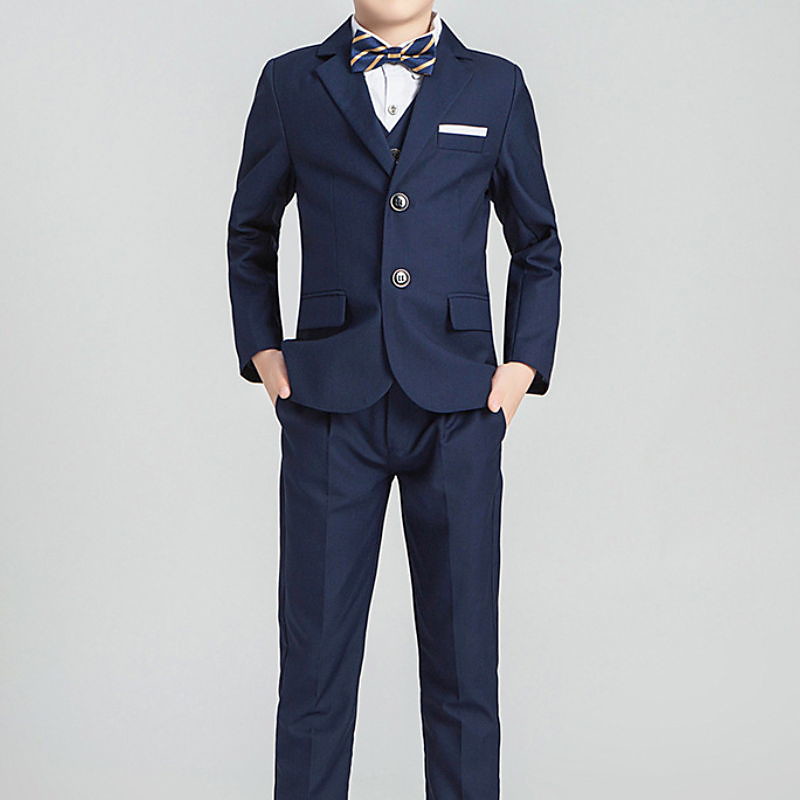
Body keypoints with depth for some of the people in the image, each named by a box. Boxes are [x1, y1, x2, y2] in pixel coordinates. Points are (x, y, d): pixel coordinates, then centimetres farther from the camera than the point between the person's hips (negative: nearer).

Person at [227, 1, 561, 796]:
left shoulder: (495, 87, 8)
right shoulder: (291, 84, 8)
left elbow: (538, 246, 14)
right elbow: (249, 234, 17)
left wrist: (525, 363, 4)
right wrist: (260, 350, 7)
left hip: (457, 408, 0)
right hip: (329, 404, 0)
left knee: (463, 655, 6)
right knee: (314, 652, 4)